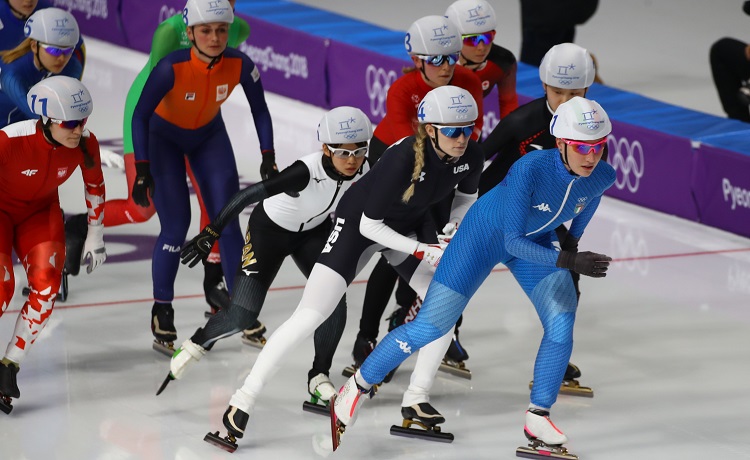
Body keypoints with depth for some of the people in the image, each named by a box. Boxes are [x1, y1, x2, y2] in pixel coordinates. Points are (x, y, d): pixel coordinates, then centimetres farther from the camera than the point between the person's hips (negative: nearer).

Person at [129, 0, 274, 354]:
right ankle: (162, 314, 5)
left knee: (228, 218, -2)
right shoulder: (172, 67, -34)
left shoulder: (240, 65, -24)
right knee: (176, 226, -11)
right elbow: (140, 114, -29)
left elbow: (259, 110, -8)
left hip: (209, 135, 3)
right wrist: (142, 170, -33)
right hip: (164, 136, -3)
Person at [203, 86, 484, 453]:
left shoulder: (470, 156, -18)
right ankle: (242, 403, -10)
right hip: (359, 222, -6)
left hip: (411, 224, 6)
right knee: (309, 318, -15)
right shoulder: (403, 158, -36)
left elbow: (467, 195, 7)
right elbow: (370, 226, -27)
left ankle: (415, 399, 8)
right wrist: (423, 252, -27)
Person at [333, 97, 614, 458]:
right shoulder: (530, 169, -38)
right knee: (431, 326, -3)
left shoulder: (603, 176, -21)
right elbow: (513, 242, -33)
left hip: (538, 240, 5)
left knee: (562, 322, -14)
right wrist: (568, 262, -40)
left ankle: (538, 418, 1)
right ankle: (357, 388, 15)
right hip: (486, 233, -5)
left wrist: (572, 242, 13)